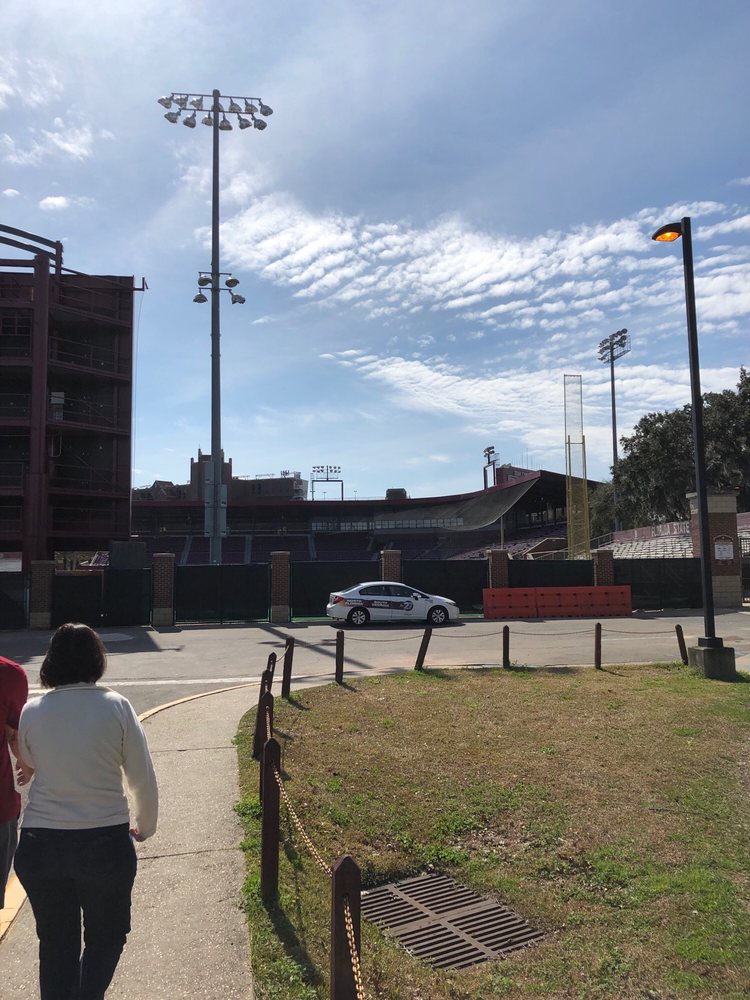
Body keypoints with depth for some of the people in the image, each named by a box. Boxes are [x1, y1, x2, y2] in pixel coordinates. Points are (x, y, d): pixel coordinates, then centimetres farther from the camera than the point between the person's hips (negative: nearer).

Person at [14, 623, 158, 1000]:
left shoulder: (32, 711, -4)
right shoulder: (116, 706, -11)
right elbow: (143, 779, -5)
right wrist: (145, 826, 13)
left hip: (40, 844, 2)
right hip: (105, 842, -2)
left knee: (55, 942, 21)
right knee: (106, 935, 20)